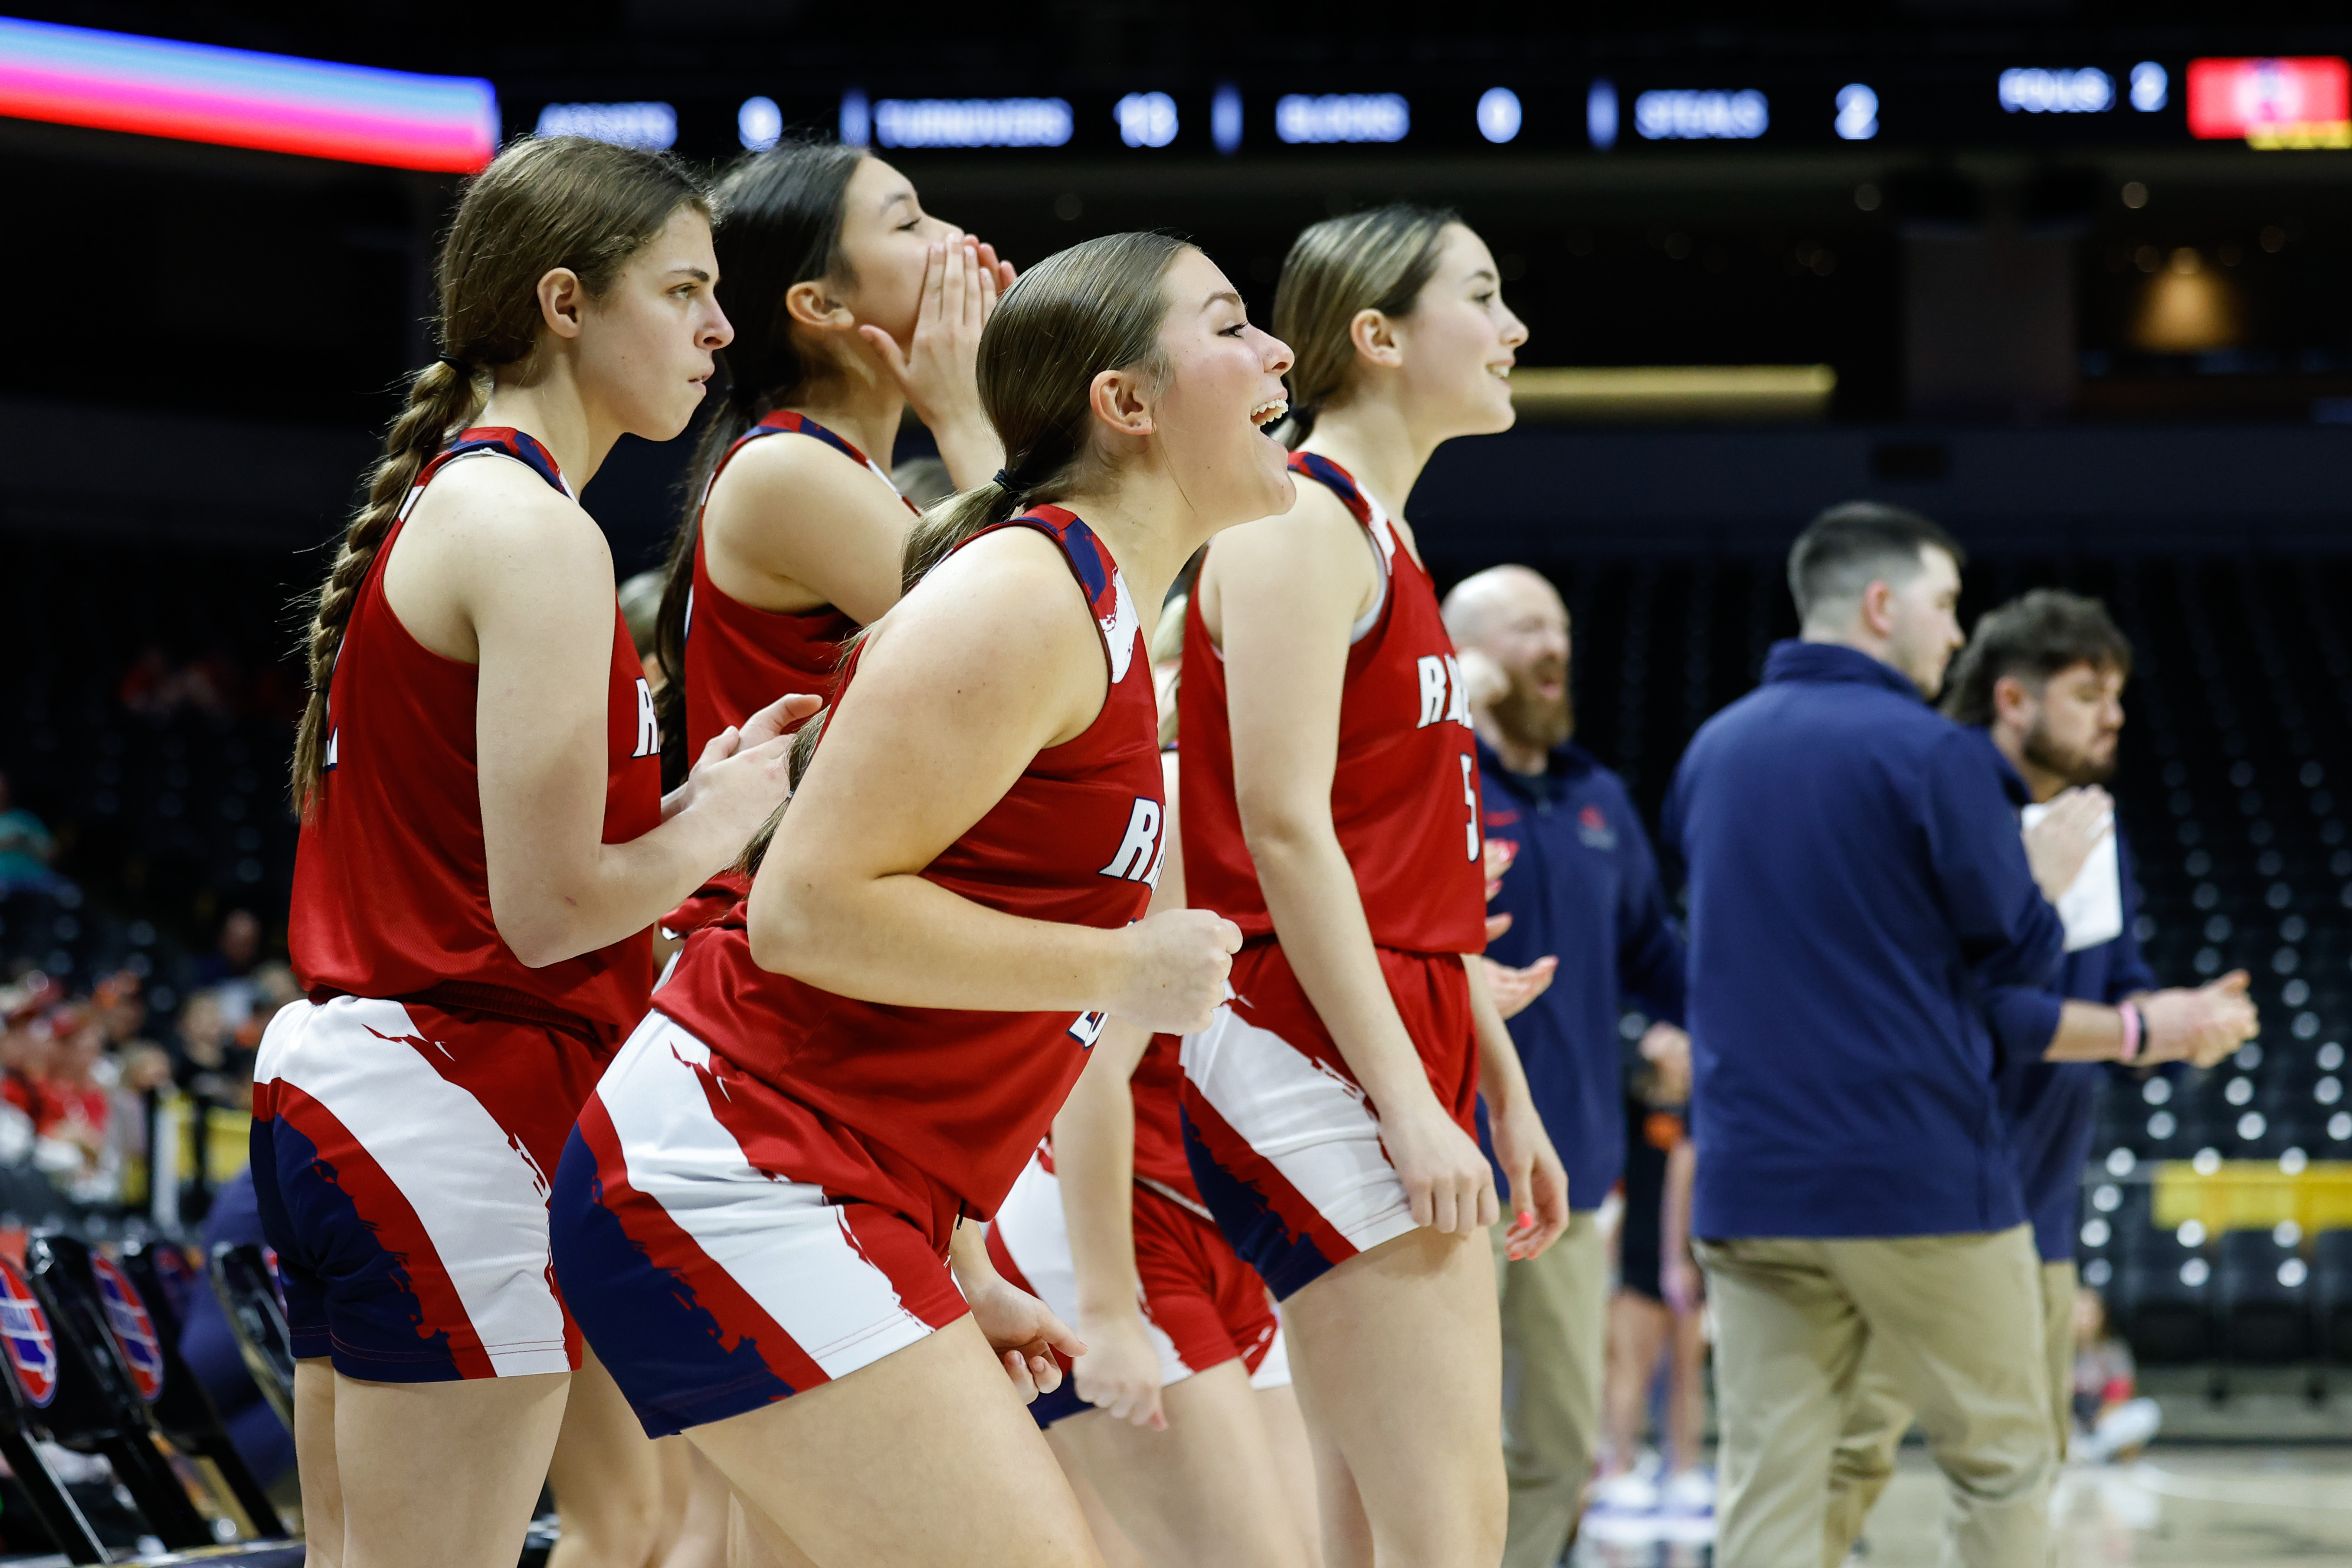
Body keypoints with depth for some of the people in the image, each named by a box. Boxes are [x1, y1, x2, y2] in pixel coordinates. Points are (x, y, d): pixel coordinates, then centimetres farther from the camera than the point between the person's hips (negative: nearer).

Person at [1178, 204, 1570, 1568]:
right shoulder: (1303, 521, -9)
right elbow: (1284, 830, -17)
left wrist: (1507, 1096, 21)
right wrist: (1410, 1100, -20)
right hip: (1314, 1049, -10)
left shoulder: (1381, 539, 20)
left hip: (1403, 1061, 10)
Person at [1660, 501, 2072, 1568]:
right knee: (2000, 1463, 9)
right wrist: (2061, 864, 14)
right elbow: (2020, 952, -3)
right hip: (1921, 1181, -5)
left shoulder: (1714, 748, 10)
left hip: (1750, 1188, 5)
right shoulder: (1932, 755, -9)